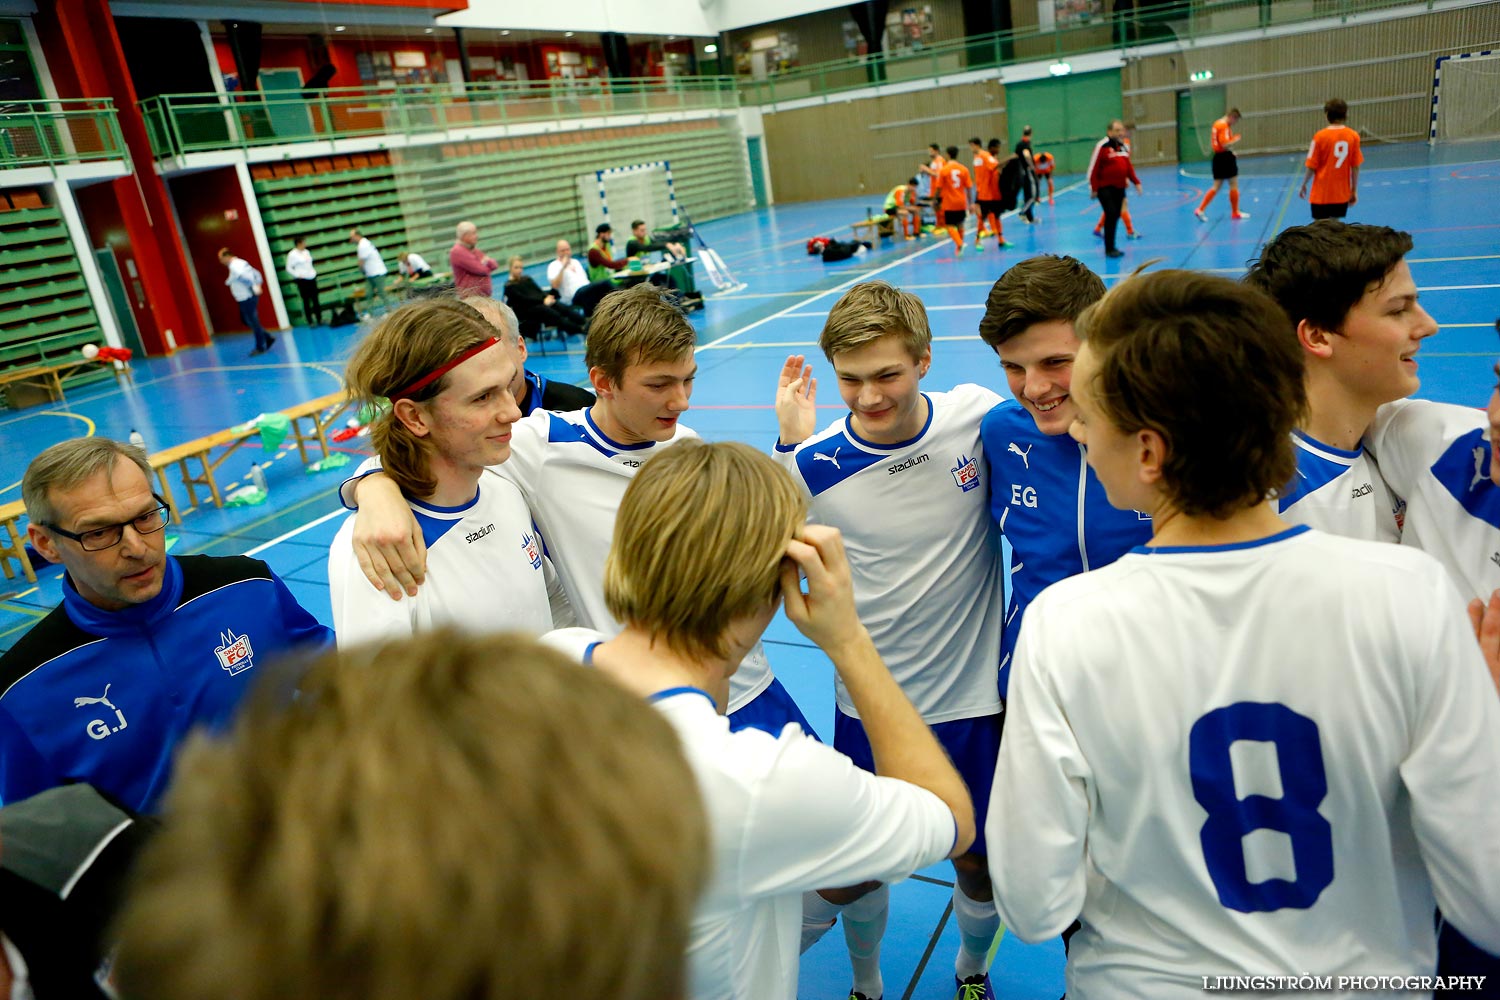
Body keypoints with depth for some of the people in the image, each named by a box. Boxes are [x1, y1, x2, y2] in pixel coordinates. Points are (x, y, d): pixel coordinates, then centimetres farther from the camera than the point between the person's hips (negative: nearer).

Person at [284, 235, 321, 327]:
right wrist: (298, 275, -13)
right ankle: (310, 322, 3)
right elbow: (289, 268, -7)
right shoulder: (292, 254, -9)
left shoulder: (306, 252, 11)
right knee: (306, 301, -1)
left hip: (312, 278, 6)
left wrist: (314, 272, 9)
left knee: (315, 300, 9)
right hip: (302, 281, -6)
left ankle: (319, 319, 15)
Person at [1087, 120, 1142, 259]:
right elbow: (1093, 168, -11)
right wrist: (1093, 189, -13)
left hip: (1119, 187, 7)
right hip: (1105, 187, -7)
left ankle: (1111, 246, 20)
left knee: (1116, 216, 8)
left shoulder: (1124, 146, 12)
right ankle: (1109, 249, -5)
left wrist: (1136, 182, 8)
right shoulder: (1102, 146, -10)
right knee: (1111, 214, -13)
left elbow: (1128, 167, 19)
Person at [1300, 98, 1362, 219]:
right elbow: (1355, 167, -1)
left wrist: (1303, 185, 8)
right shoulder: (1353, 136, -3)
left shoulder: (1320, 136, -10)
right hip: (1342, 192, 3)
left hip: (1321, 192, -3)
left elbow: (1312, 167, -8)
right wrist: (1354, 190, 8)